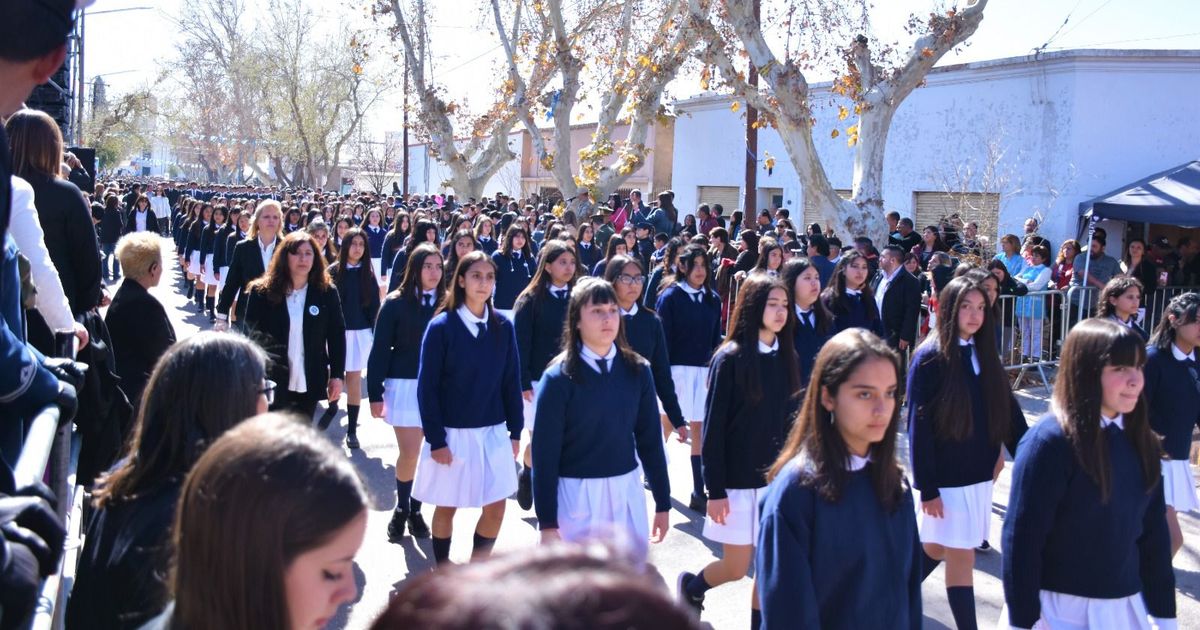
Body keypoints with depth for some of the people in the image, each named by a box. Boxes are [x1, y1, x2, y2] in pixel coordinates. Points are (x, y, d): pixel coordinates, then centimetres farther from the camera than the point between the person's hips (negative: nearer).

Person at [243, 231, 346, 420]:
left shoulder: (327, 293, 0)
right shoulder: (262, 291, -3)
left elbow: (337, 335, 3)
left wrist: (337, 375, -2)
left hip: (309, 384, 1)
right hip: (272, 383, -1)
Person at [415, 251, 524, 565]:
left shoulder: (503, 327, 0)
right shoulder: (441, 326, -10)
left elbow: (511, 381, 5)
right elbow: (427, 387, -10)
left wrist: (515, 430, 3)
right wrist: (435, 440, -12)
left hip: (493, 433, 3)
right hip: (452, 433, -3)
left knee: (495, 508, 4)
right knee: (447, 506, 9)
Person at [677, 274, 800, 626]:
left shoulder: (786, 357, 3)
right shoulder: (731, 358, -12)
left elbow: (790, 419, 8)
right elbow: (713, 428, -12)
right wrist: (715, 490, -14)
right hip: (738, 480, -5)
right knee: (736, 568, 5)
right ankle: (691, 586, 35)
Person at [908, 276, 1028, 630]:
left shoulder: (985, 355, 7)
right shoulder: (930, 358, -13)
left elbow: (1009, 412, 8)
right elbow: (919, 426, -14)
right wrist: (927, 488, -15)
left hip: (979, 472, 6)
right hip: (945, 477, -6)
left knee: (938, 548, 17)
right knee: (960, 555, -3)